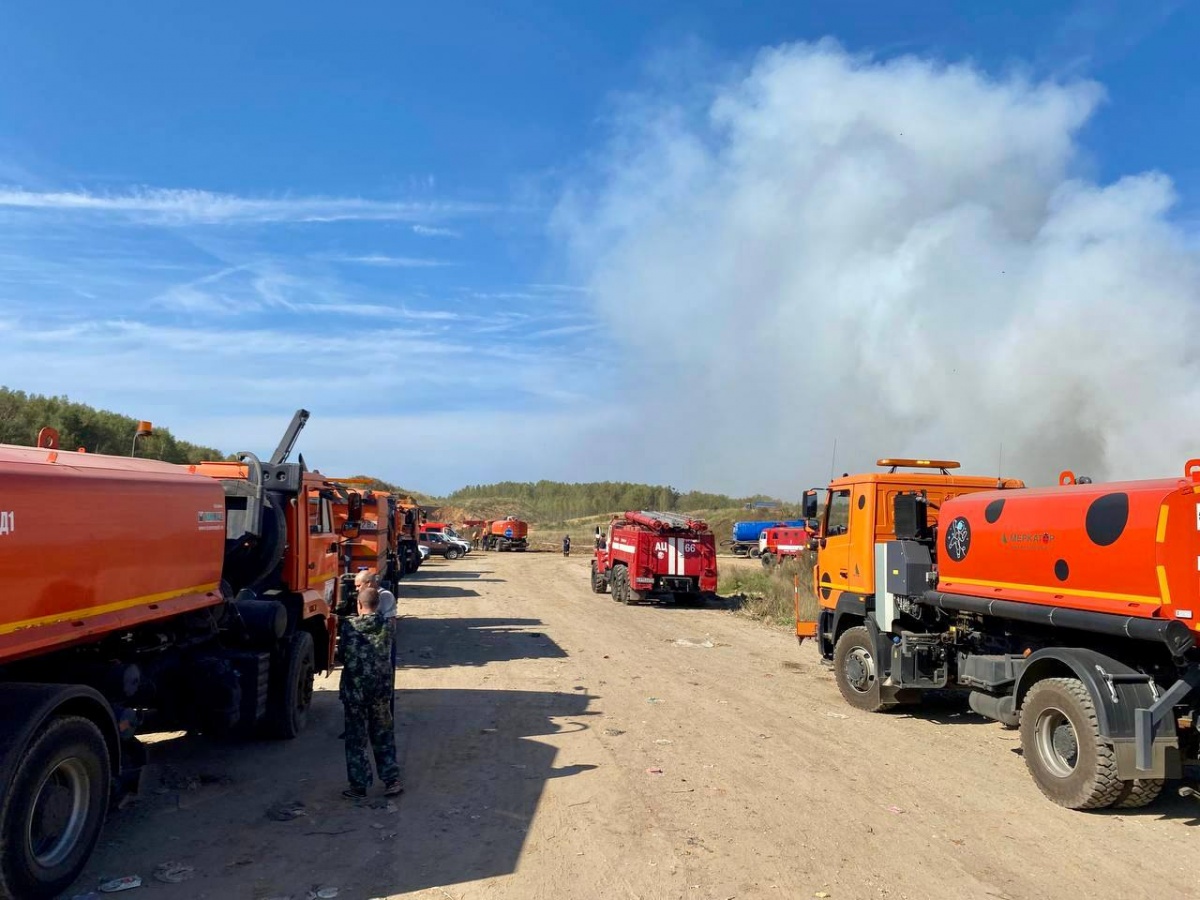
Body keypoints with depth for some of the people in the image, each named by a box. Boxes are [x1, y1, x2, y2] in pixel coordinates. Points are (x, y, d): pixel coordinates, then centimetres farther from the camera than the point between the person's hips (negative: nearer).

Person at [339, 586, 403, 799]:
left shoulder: (348, 625, -9)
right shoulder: (388, 625, -5)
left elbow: (341, 653, -2)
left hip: (354, 690, -2)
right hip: (381, 690, 2)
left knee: (356, 739, 9)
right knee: (383, 737, 15)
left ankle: (358, 786, 14)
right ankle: (391, 780, 15)